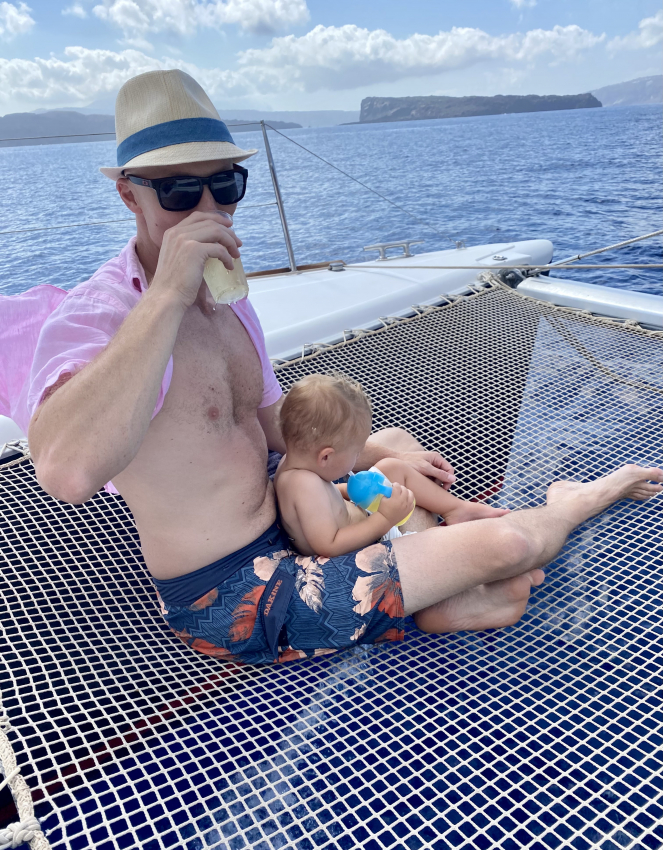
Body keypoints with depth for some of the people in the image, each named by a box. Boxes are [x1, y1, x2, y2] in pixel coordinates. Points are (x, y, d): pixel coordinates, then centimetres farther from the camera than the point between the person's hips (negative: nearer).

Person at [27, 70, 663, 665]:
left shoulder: (227, 303, 7)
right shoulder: (91, 319, -21)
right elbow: (65, 473, -42)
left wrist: (378, 452, 7)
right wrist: (167, 294, -38)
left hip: (281, 535, 10)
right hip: (231, 602, -9)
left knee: (395, 442, 29)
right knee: (505, 544, -11)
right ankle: (577, 501, 23)